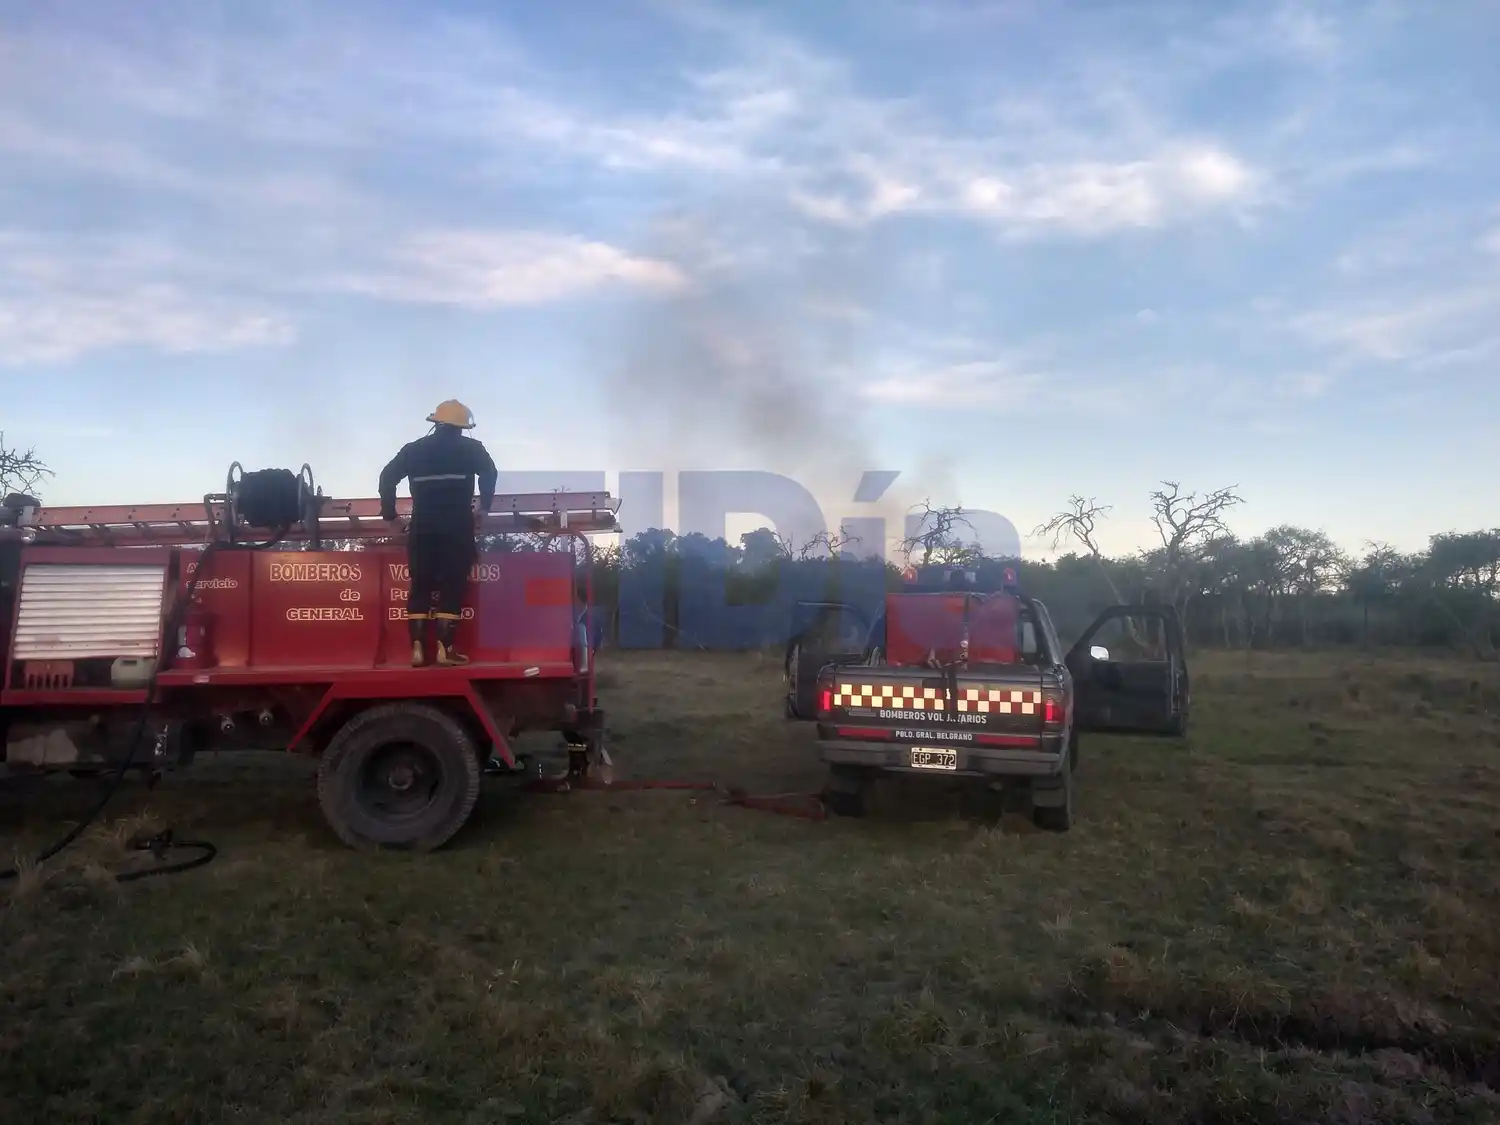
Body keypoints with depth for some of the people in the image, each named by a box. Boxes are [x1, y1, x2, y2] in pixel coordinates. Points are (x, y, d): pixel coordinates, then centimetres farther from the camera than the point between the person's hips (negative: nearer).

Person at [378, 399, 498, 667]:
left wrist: (389, 514, 14)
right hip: (457, 528, -3)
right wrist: (483, 509, 1)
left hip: (422, 527, 3)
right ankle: (444, 649, -6)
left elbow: (387, 477, 7)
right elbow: (490, 473, -8)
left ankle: (417, 649, 1)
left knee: (420, 587, 8)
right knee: (452, 587, -1)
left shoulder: (413, 449, 15)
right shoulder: (471, 448, 7)